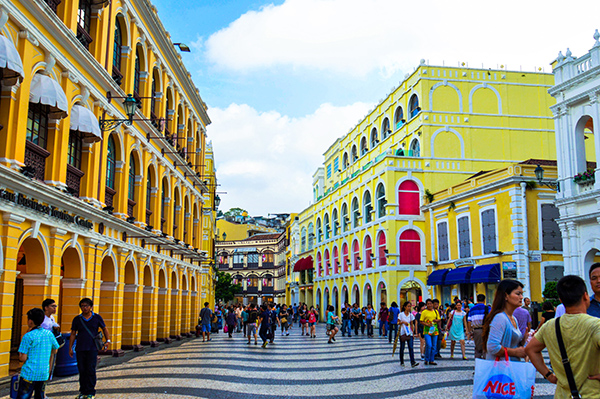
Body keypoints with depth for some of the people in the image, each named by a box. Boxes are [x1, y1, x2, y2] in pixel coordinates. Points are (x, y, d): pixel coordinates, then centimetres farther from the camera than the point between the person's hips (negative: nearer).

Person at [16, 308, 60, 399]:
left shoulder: (28, 336, -11)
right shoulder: (49, 334, 5)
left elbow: (23, 358, -12)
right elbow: (55, 350, 18)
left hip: (29, 374, -5)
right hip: (44, 374, 5)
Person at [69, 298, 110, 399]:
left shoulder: (97, 317, 3)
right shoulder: (77, 319, 6)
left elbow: (104, 329, 15)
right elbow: (73, 334, 10)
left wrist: (108, 340, 5)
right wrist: (70, 348, 6)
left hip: (92, 349, -2)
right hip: (80, 349, 2)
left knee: (91, 370, -4)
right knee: (82, 371, 5)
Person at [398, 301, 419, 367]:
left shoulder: (411, 315, 6)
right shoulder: (401, 314, -3)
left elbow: (412, 325, 11)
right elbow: (398, 323, -1)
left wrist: (413, 333, 8)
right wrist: (403, 322, -20)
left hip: (409, 333, 2)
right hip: (403, 333, -2)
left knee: (411, 348, -7)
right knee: (402, 348, 6)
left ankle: (413, 362, -13)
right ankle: (401, 361, 18)